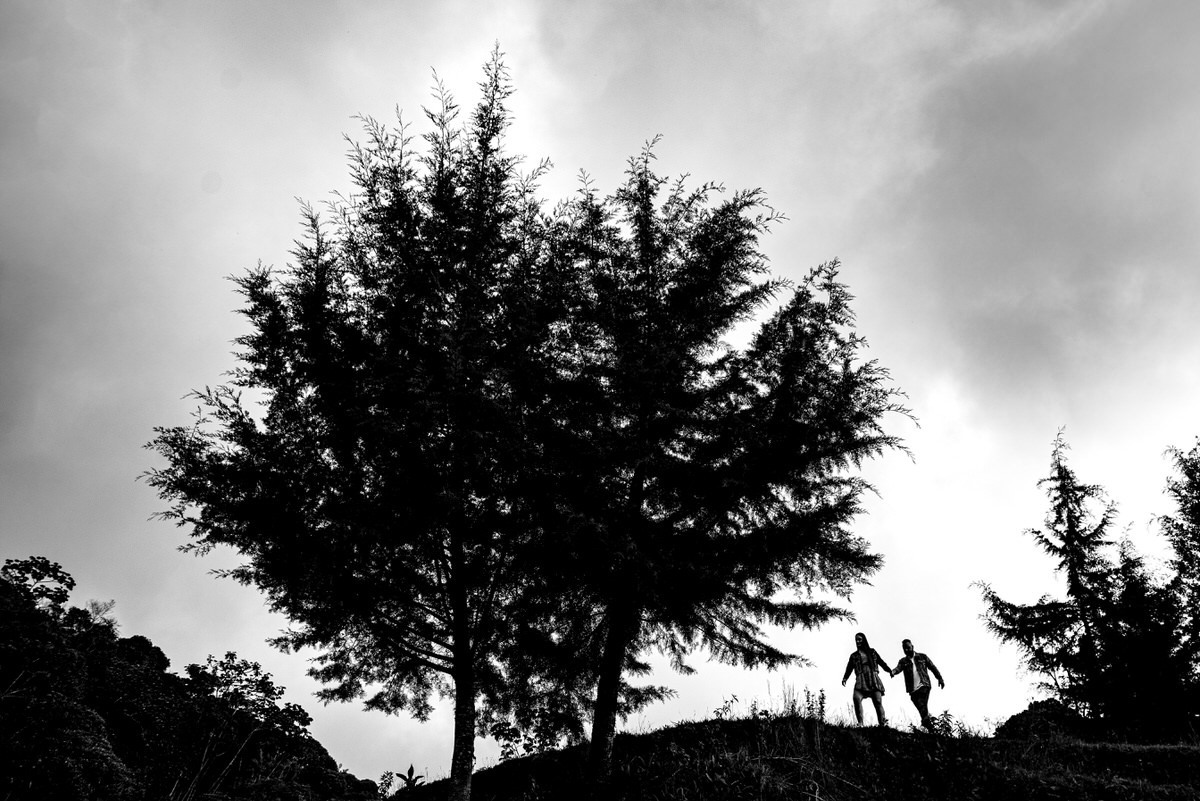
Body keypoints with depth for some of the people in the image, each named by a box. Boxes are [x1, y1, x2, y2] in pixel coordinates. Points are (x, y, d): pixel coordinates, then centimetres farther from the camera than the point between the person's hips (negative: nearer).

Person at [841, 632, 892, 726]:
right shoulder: (853, 656, 20)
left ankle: (883, 724, -10)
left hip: (874, 679, 0)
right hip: (861, 680, 0)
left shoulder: (872, 652, 20)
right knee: (856, 698, -25)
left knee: (878, 701, -14)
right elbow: (849, 669, 15)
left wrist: (890, 671, 5)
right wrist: (845, 678, -1)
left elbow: (881, 662, 19)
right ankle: (860, 724, -25)